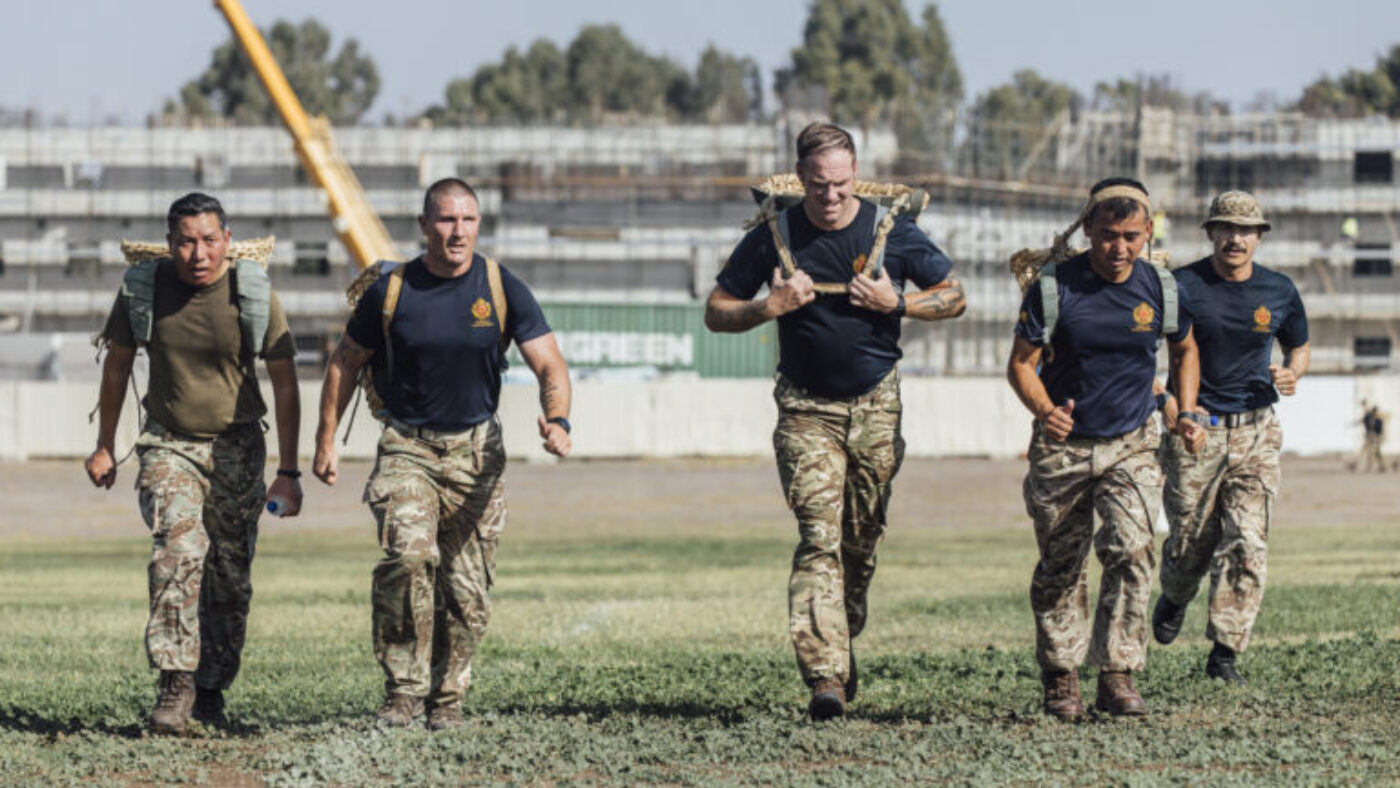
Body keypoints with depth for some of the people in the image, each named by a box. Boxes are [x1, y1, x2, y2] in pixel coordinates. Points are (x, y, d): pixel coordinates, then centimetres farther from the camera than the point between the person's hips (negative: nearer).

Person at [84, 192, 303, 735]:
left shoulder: (254, 294, -9)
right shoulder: (142, 288, -6)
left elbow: (284, 383, -1)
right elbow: (117, 364, 10)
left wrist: (287, 472, -3)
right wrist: (104, 446, 14)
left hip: (236, 446, 1)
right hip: (168, 445, 0)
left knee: (229, 576, 1)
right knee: (178, 548, -23)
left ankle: (211, 690, 16)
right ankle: (175, 681, -25)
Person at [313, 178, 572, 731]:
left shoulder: (502, 289, -4)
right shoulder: (391, 290, -4)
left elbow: (548, 364, -7)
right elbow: (345, 362, 8)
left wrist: (556, 420, -27)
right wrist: (325, 442, 7)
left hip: (476, 451, 1)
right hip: (406, 448, -1)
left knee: (467, 586, 1)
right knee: (407, 557, -23)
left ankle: (447, 697, 19)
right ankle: (403, 689, -14)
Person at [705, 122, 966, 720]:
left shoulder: (893, 232, -2)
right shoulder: (772, 237, -3)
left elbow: (954, 298, 7)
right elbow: (716, 312, 5)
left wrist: (896, 303, -10)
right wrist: (769, 308, -14)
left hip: (876, 403, 2)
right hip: (806, 408, -2)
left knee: (862, 538, 9)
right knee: (819, 537, -15)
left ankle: (842, 641, 33)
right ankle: (825, 676, -23)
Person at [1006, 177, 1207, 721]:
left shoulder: (1162, 289, -3)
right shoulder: (1053, 287, -11)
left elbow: (1184, 349, 17)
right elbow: (1021, 364, -8)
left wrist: (1187, 415, 6)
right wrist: (1043, 410, -28)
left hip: (1132, 446, 1)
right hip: (1063, 446, -1)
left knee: (1131, 550, -17)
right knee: (1060, 566, 7)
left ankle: (1117, 676, -13)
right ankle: (1060, 678, 22)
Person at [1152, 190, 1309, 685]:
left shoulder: (1279, 292, 5)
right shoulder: (1183, 287, -5)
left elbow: (1299, 345, 21)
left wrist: (1292, 374, -2)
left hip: (1256, 432, 2)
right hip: (1195, 428, -2)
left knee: (1248, 544, -9)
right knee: (1189, 543, 5)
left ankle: (1225, 652, -6)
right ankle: (1174, 599, 40)